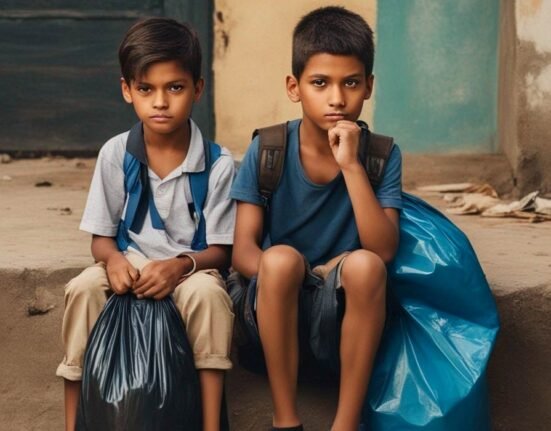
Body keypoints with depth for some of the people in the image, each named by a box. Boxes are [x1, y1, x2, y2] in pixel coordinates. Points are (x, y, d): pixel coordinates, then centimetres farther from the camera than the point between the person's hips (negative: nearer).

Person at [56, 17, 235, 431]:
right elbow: (101, 236, 3)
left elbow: (221, 250, -7)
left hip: (190, 269, -2)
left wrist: (181, 265, -28)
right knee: (83, 288, -29)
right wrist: (113, 259, -21)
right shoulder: (115, 154, -4)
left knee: (208, 292, -36)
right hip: (130, 267, 2)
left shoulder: (218, 164, -11)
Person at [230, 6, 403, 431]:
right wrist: (282, 275, -29)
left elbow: (383, 250, -18)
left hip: (348, 310, 0)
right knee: (281, 258, -32)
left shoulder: (382, 155, -6)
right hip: (279, 306, 0)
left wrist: (350, 165, -25)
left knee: (364, 265, -31)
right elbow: (243, 250, -9)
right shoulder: (266, 151, -7)